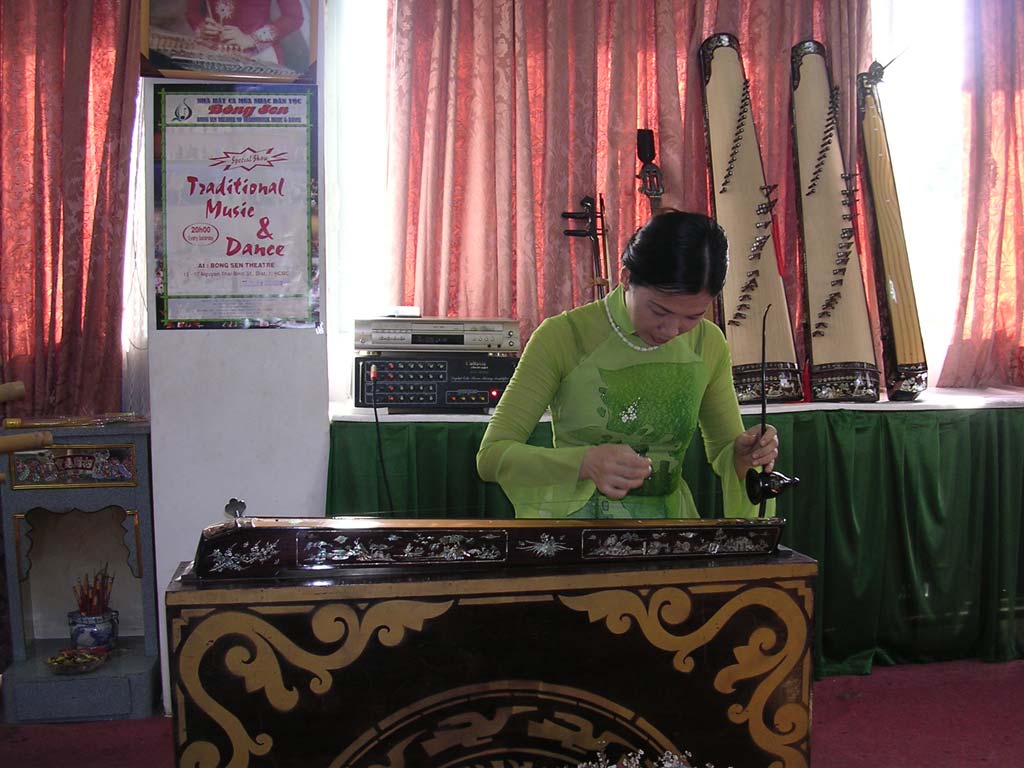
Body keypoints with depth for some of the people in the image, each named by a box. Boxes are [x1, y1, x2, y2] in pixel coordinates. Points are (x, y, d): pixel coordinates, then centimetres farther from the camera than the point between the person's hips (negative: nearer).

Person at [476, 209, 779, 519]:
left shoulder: (709, 344, 1)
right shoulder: (563, 336, -11)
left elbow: (723, 449, 12)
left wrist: (744, 455, -10)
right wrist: (585, 462, -27)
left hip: (669, 514, 3)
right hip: (574, 515, -3)